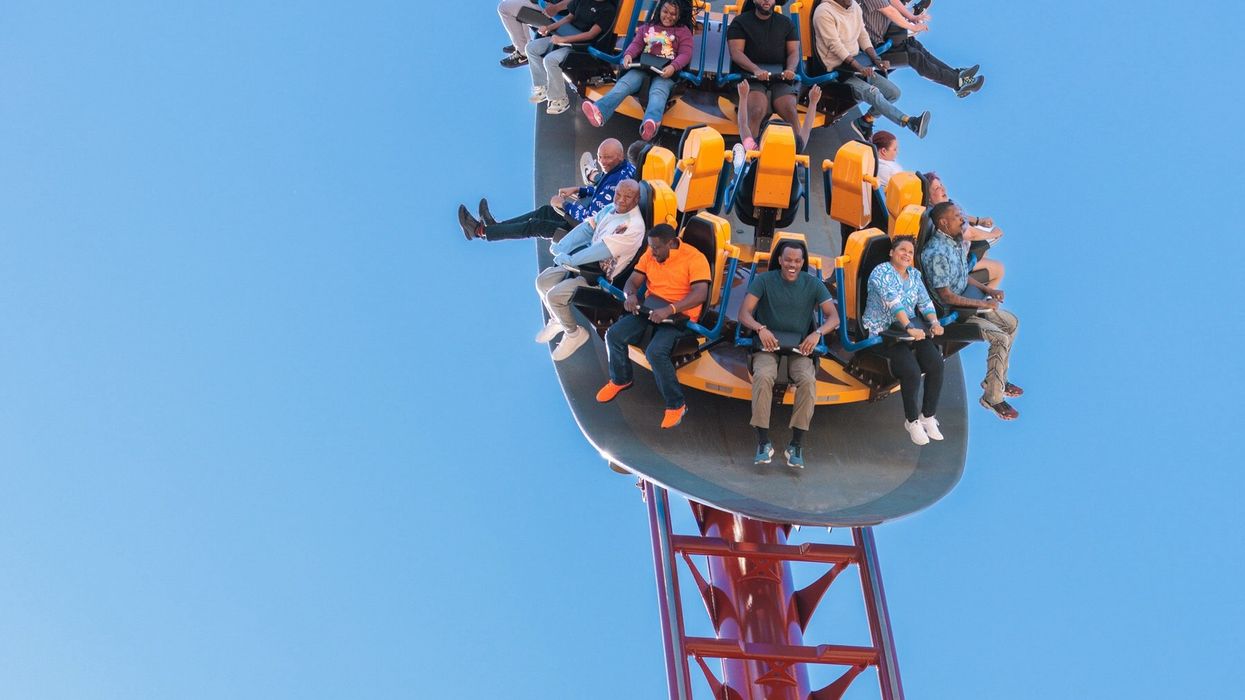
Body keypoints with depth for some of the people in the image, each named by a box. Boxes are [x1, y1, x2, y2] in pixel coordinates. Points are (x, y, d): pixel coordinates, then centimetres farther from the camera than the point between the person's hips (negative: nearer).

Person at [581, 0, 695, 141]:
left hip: (665, 72, -3)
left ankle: (652, 123, -70)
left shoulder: (684, 32, 11)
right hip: (643, 67, 4)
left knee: (658, 91, -37)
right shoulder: (647, 27, 23)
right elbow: (636, 44, 16)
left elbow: (685, 54, 1)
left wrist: (673, 67, -20)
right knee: (624, 83, -27)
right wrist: (628, 54, -9)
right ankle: (599, 111, -52)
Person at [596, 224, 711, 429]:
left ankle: (676, 405, -15)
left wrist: (669, 310, -36)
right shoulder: (650, 255, 7)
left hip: (680, 315, -7)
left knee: (655, 351, -31)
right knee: (614, 335, -11)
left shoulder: (694, 258, -14)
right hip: (650, 309, 7)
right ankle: (620, 380, 17)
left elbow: (700, 294, -25)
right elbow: (632, 281, 9)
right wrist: (631, 295, -17)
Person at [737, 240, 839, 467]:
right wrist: (760, 328, -31)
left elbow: (834, 317, -4)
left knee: (808, 380, -31)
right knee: (763, 376, -34)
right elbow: (744, 313, -10)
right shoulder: (764, 280, -2)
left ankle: (795, 445, -24)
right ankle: (763, 442, -29)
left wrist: (818, 333, -25)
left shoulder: (813, 284, 2)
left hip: (800, 347, 1)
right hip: (768, 345, -1)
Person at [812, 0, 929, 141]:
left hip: (857, 64, 8)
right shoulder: (824, 12, -14)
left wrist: (877, 60, -2)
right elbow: (835, 45, -19)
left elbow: (863, 36, 14)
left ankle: (865, 121, 7)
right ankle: (909, 122, -41)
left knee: (893, 92, -6)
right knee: (873, 93, -29)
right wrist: (859, 67, -26)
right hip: (837, 71, -8)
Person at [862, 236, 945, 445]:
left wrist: (934, 322, -10)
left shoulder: (914, 274, 15)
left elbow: (925, 302, 10)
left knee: (936, 363, -17)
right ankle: (912, 421, -8)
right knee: (911, 370, -26)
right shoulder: (881, 273, -9)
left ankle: (928, 416, -5)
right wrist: (909, 328, -32)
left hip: (911, 327, 7)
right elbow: (894, 302, -22)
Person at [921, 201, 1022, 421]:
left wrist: (987, 290, 3)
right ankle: (992, 397, -9)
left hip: (965, 300, 10)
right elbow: (946, 296, -27)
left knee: (1012, 322, 14)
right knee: (1000, 338, -20)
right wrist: (982, 304, -19)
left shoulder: (956, 242, 3)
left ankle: (996, 380, 25)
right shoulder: (937, 253, -29)